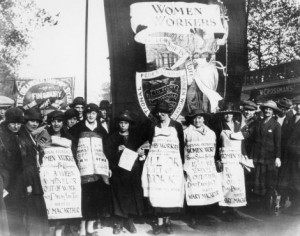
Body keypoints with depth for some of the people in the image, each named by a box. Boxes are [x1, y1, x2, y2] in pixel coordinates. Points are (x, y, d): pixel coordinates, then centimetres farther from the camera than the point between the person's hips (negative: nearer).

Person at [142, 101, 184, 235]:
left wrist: (182, 162, -1)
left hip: (172, 163, -1)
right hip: (156, 163, 1)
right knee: (157, 192, -3)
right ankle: (159, 221, 5)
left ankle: (167, 220, 13)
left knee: (171, 191, -1)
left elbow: (181, 145, 3)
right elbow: (150, 144, 12)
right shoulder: (153, 127, 8)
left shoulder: (177, 126, 2)